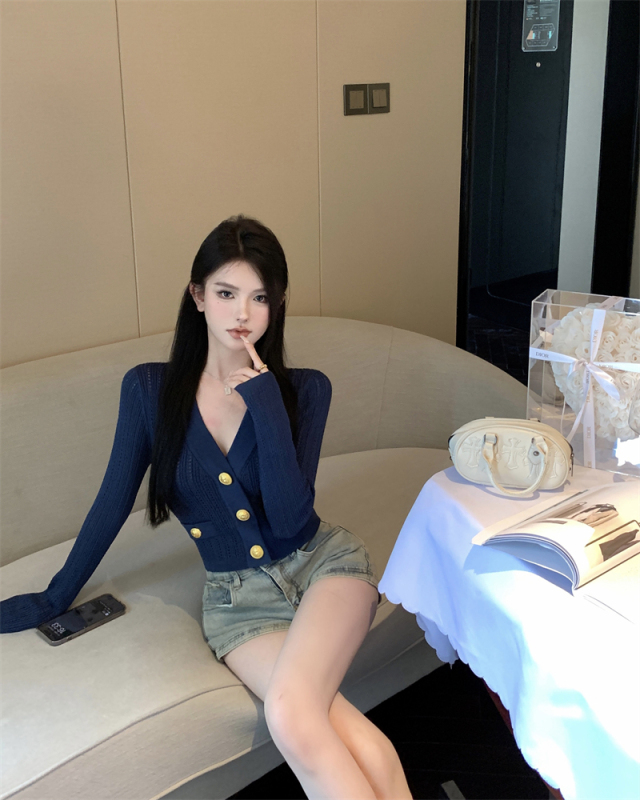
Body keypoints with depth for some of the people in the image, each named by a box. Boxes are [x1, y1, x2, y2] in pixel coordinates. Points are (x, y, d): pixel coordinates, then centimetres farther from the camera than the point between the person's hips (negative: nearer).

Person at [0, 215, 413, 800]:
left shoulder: (304, 390, -5)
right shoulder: (150, 389, -4)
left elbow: (291, 518, -15)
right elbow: (113, 503, 6)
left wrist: (265, 405, -21)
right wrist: (53, 600, 13)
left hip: (321, 563, 0)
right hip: (236, 597, 1)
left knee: (290, 714, -31)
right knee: (355, 741, -27)